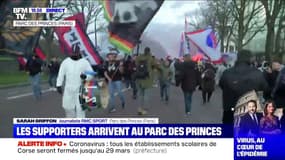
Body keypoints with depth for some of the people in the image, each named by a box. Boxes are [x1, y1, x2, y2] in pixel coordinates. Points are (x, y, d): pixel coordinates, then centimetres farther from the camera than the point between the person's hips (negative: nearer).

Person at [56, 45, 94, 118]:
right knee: (69, 108, 8)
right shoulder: (65, 62, 4)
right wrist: (59, 85, -6)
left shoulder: (85, 62, 1)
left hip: (80, 90, -2)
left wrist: (85, 76, -20)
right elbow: (61, 74, 4)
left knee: (80, 109, -4)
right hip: (68, 90, 2)